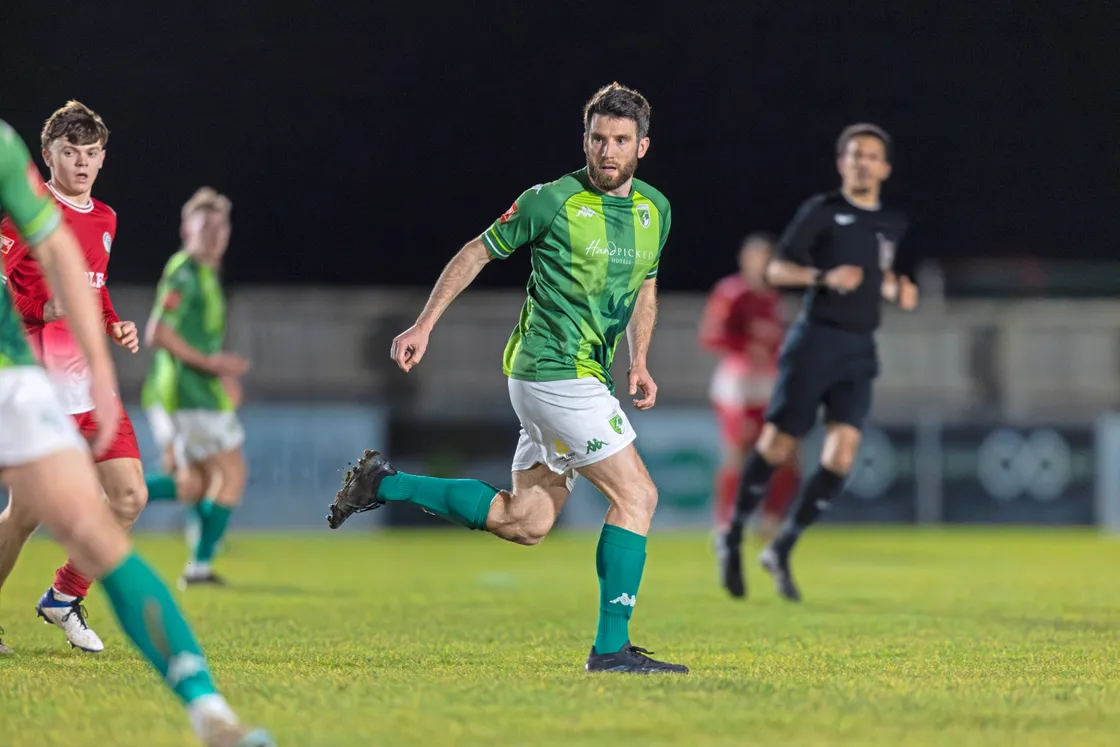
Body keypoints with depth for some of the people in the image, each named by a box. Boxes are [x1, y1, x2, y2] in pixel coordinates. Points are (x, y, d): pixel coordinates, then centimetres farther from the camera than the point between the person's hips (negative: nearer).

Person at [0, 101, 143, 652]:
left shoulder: (104, 219, 17)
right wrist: (44, 308, -24)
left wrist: (114, 326, 12)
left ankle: (64, 598, 17)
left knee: (129, 496, 0)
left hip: (91, 379, 7)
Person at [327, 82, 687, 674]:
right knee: (637, 496, -12)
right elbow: (477, 253, 1)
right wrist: (424, 326, 0)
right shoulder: (552, 201, -9)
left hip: (586, 380, 8)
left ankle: (385, 485, 20)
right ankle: (611, 647, -6)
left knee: (524, 523, 9)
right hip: (554, 374, -8)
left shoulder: (655, 209, 10)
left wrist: (638, 364, 11)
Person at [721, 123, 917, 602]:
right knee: (778, 446, -3)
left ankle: (782, 549, 1)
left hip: (859, 351, 4)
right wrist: (823, 277, -21)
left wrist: (892, 286, 3)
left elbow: (905, 295, 27)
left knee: (842, 455, -10)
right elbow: (776, 271, -4)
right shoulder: (822, 211, -1)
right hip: (815, 341, -4)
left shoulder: (894, 225, 14)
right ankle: (733, 535, 18)